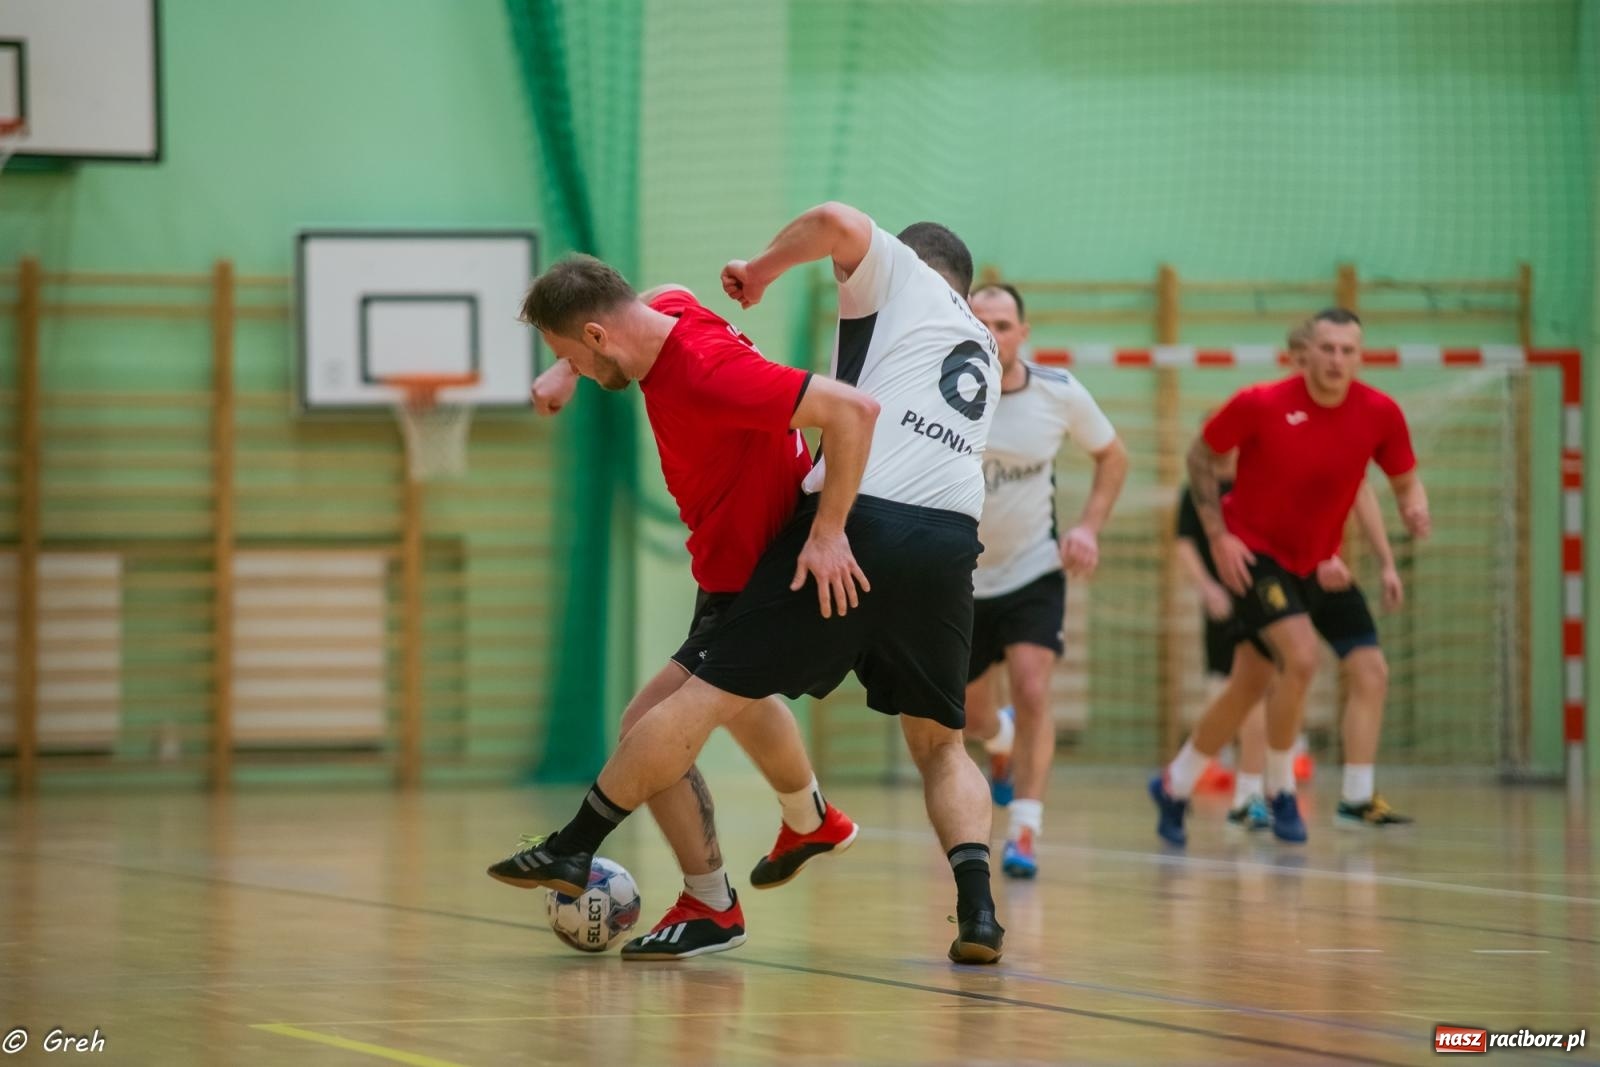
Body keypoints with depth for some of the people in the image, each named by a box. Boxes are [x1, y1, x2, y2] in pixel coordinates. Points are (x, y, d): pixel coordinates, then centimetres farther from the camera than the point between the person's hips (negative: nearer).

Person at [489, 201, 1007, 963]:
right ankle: (977, 907, -6)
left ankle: (574, 848, 9)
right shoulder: (982, 349, 32)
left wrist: (763, 269, 8)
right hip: (950, 542, 5)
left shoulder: (905, 273, 14)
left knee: (710, 695, 1)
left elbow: (837, 223, -8)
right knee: (940, 744, 17)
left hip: (861, 523, -5)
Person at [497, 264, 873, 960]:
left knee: (648, 729, -15)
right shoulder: (673, 313, -8)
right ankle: (811, 821, 62)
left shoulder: (708, 375, -34)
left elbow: (851, 410, -38)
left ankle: (710, 907, 2)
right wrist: (566, 372, 10)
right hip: (730, 569, 10)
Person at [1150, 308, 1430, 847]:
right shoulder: (1261, 404, -19)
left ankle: (1174, 786, 30)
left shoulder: (1379, 414, -10)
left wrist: (1415, 510, -22)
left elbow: (1405, 481, 2)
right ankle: (1280, 791, -4)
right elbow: (1201, 455, -5)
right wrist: (1218, 535, -12)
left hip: (1308, 563, 5)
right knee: (1300, 656, -23)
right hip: (1251, 553, -5)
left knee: (1249, 685, 10)